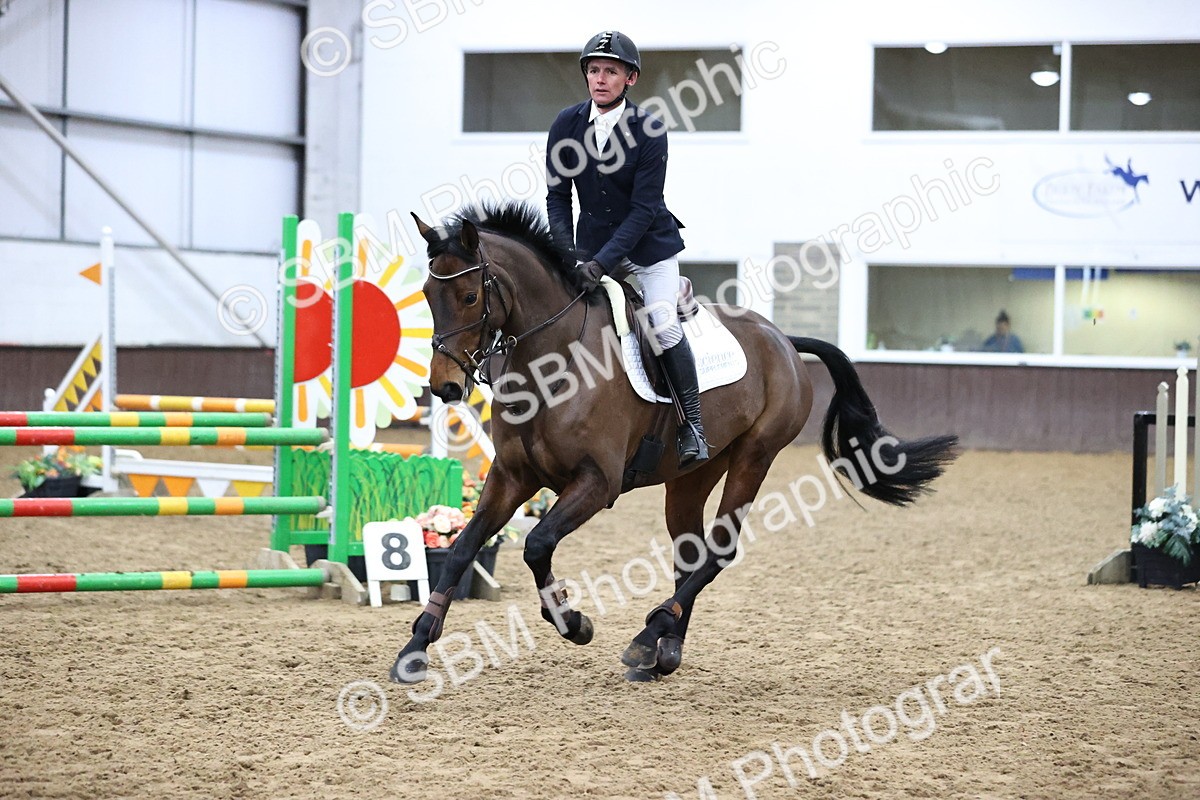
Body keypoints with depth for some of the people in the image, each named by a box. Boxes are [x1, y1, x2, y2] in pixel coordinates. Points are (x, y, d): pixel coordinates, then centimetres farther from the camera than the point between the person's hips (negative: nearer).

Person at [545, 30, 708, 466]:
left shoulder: (649, 130, -17)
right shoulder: (567, 124, -6)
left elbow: (643, 209, -19)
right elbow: (558, 196, -1)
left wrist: (602, 262, -27)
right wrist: (565, 254, -15)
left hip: (649, 244, -4)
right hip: (593, 246, 4)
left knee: (663, 327, -13)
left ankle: (692, 425, -1)